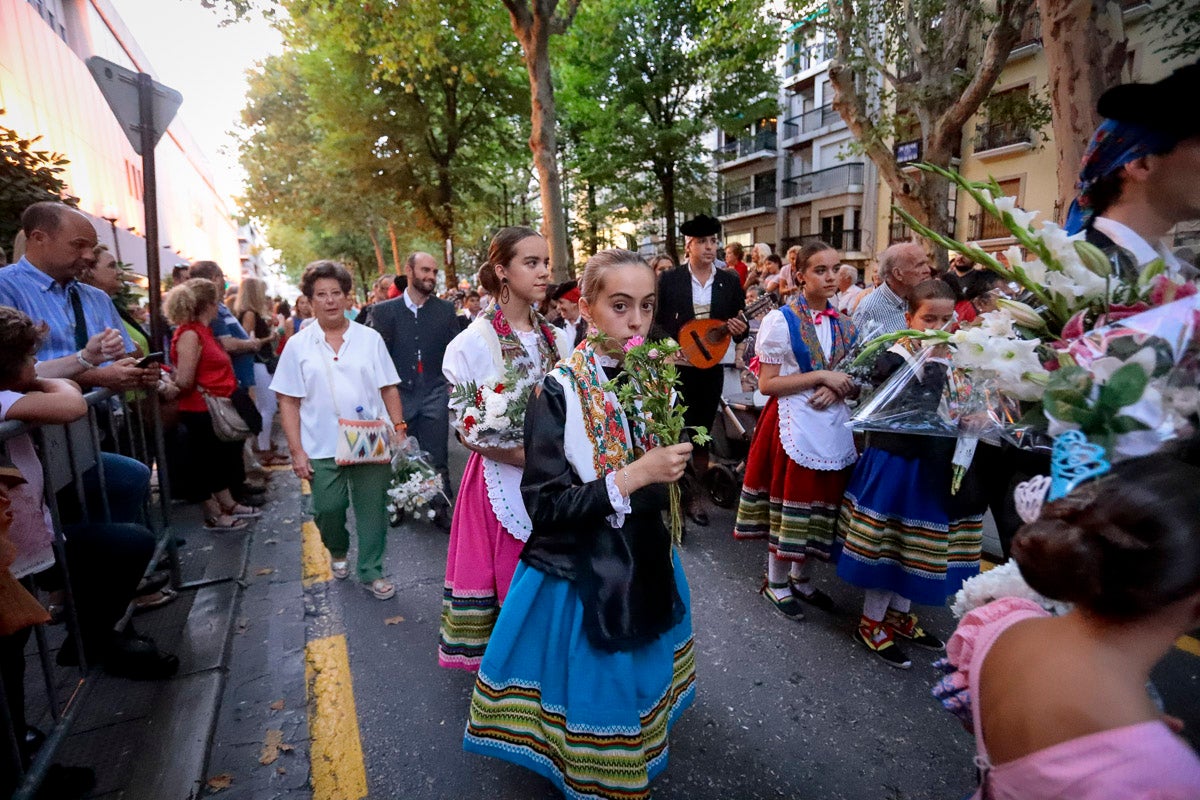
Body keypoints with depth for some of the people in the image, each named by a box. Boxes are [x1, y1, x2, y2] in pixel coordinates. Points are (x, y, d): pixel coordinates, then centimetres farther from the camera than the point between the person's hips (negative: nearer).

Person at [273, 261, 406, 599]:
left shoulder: (370, 338, 4)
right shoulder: (298, 345, 3)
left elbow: (389, 389, 5)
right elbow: (288, 402, 2)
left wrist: (399, 428, -4)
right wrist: (297, 451, -4)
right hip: (322, 448, 0)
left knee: (372, 510, 6)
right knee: (327, 510, 7)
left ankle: (372, 571, 24)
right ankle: (338, 553, 39)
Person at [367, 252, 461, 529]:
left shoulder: (446, 309, 5)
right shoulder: (384, 311, 3)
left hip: (434, 395, 0)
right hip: (397, 394, 1)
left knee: (436, 457, 2)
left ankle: (440, 508, 14)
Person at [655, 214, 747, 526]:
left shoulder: (730, 282, 5)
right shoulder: (668, 280, -3)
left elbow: (740, 323, 8)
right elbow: (655, 322, -2)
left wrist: (741, 330, -13)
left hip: (711, 369, 3)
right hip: (675, 368, -2)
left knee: (701, 432, 12)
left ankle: (695, 496, 25)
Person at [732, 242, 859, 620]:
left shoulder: (844, 326, 8)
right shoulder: (781, 320, -9)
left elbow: (853, 385, 15)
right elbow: (767, 384, -13)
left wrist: (839, 388, -8)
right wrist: (821, 376, -18)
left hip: (833, 426, 6)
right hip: (794, 426, -6)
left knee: (820, 503, 13)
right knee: (789, 501, 3)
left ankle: (802, 579, 33)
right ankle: (776, 582, 23)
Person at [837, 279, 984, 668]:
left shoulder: (950, 360, 7)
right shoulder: (894, 359, -16)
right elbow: (921, 409, -27)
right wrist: (935, 364, -25)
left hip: (933, 465, 7)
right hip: (894, 464, -7)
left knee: (914, 545, 17)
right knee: (888, 545, 3)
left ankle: (899, 612, 36)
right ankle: (871, 622, 21)